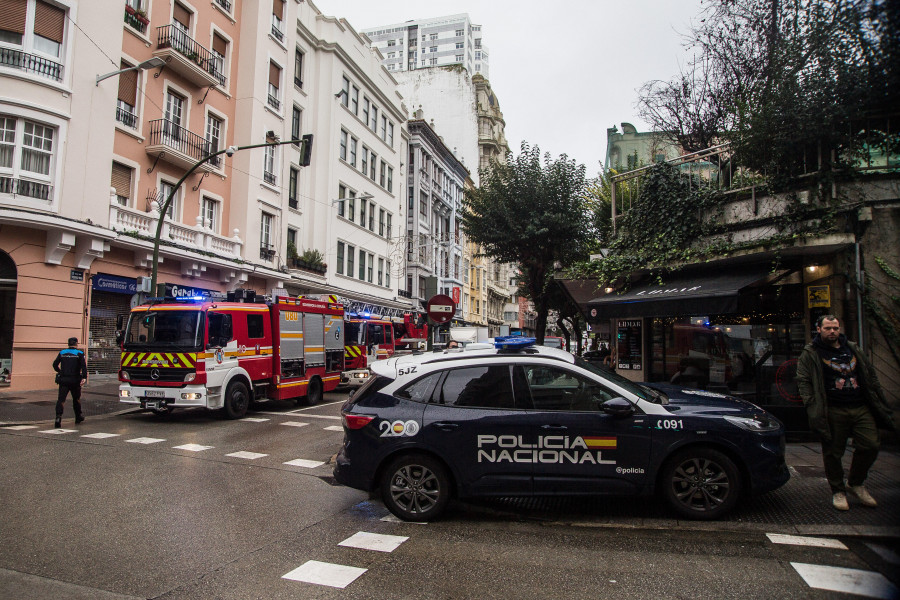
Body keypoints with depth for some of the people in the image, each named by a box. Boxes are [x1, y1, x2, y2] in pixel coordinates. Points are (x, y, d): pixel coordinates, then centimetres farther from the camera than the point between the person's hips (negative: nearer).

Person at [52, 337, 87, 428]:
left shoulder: (62, 353, 8)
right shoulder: (79, 353, -2)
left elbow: (55, 364, 14)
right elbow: (83, 366, -14)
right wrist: (84, 377, -20)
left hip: (63, 380, 2)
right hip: (75, 380, -2)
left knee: (61, 399, -3)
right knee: (76, 398, 14)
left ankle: (58, 417, -22)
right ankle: (78, 417, 26)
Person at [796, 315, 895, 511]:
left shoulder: (853, 349, 17)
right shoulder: (810, 354, 2)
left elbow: (871, 377, 21)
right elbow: (803, 382, -2)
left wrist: (880, 405, 15)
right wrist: (813, 408, -13)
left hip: (861, 409, 4)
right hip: (833, 412, -4)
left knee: (871, 446, -2)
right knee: (833, 452, 1)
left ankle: (855, 483, 21)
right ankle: (838, 491, 18)